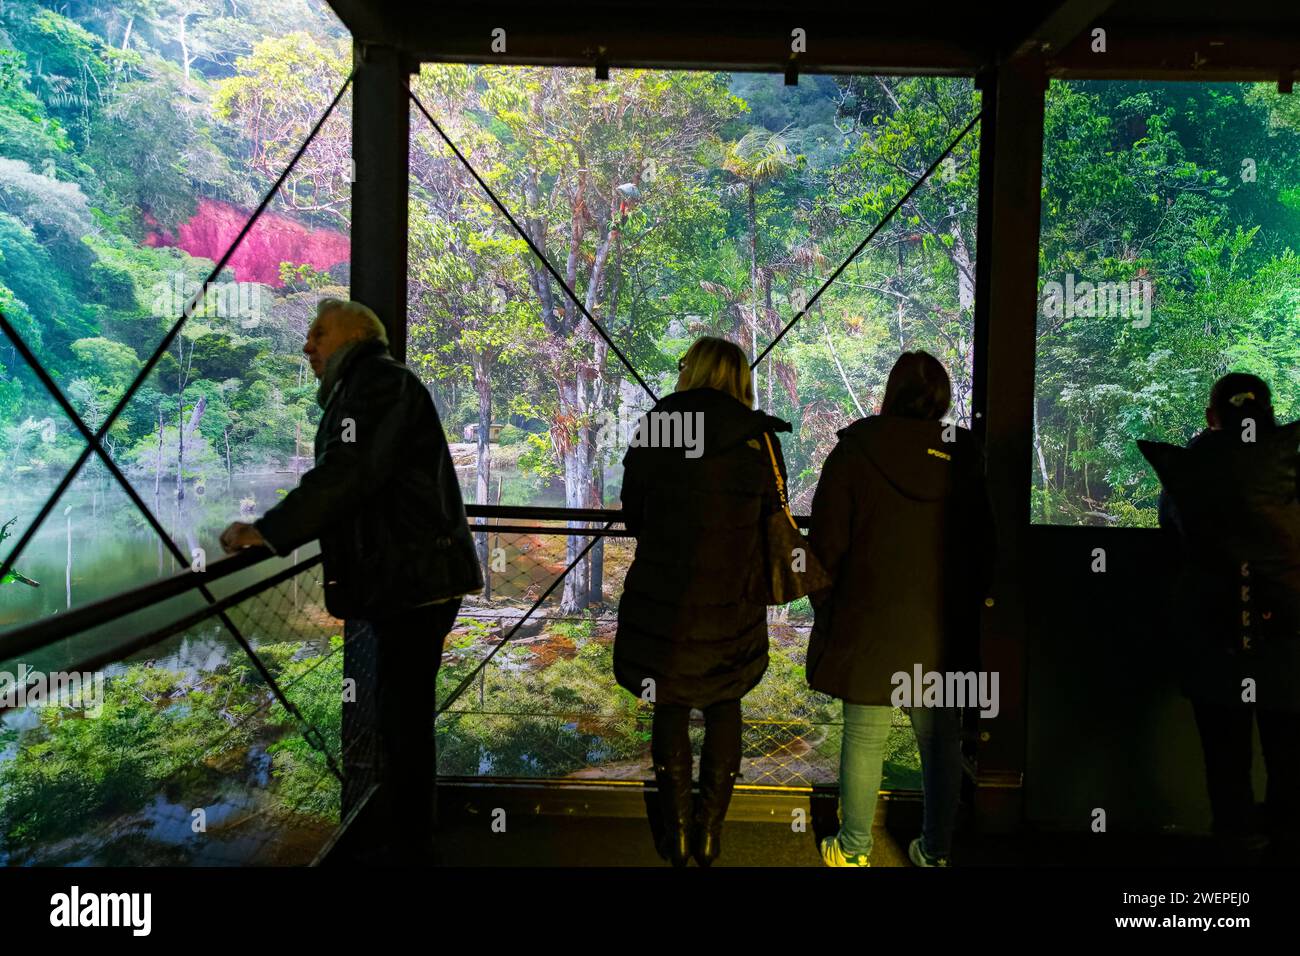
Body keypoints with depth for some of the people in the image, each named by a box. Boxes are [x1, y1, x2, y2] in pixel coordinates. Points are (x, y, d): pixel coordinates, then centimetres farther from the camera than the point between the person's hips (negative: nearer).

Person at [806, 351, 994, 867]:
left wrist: (825, 610, 6)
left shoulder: (854, 452, -9)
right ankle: (935, 850, 27)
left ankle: (852, 849, 21)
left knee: (864, 739, 8)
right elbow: (984, 549, 7)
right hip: (944, 631, 3)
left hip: (869, 625, -2)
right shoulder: (963, 460, 0)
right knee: (940, 742, 14)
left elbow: (827, 544, -7)